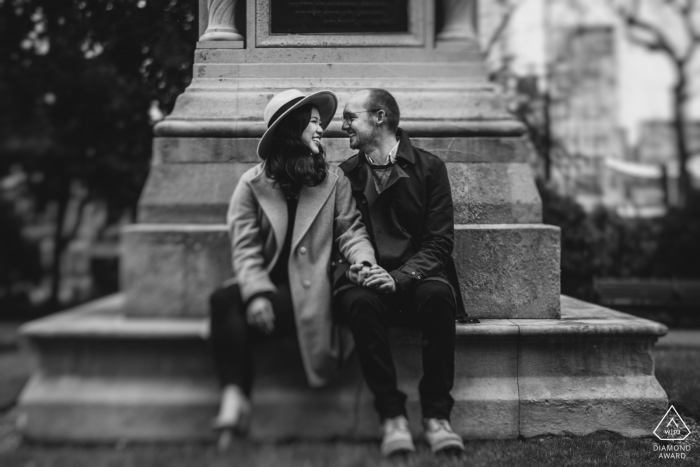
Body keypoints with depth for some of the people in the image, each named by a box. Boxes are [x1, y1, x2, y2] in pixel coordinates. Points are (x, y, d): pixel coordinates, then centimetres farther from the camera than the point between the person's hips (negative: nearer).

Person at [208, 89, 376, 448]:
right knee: (224, 300, -31)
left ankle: (236, 395, -20)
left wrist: (364, 262, -19)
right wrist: (256, 293, -20)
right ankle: (234, 395, -38)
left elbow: (349, 230, 5)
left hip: (308, 288, -2)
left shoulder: (333, 180, 11)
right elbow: (245, 247, -2)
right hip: (269, 284, 2)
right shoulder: (252, 184, 7)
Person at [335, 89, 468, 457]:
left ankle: (436, 415, -26)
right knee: (359, 302, -34)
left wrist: (399, 277, -18)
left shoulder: (428, 167, 6)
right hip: (367, 281, 1)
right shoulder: (344, 174, 13)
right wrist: (351, 268, -12)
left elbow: (439, 242, -2)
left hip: (415, 280, -1)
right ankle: (391, 415, -29)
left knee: (437, 295, -35)